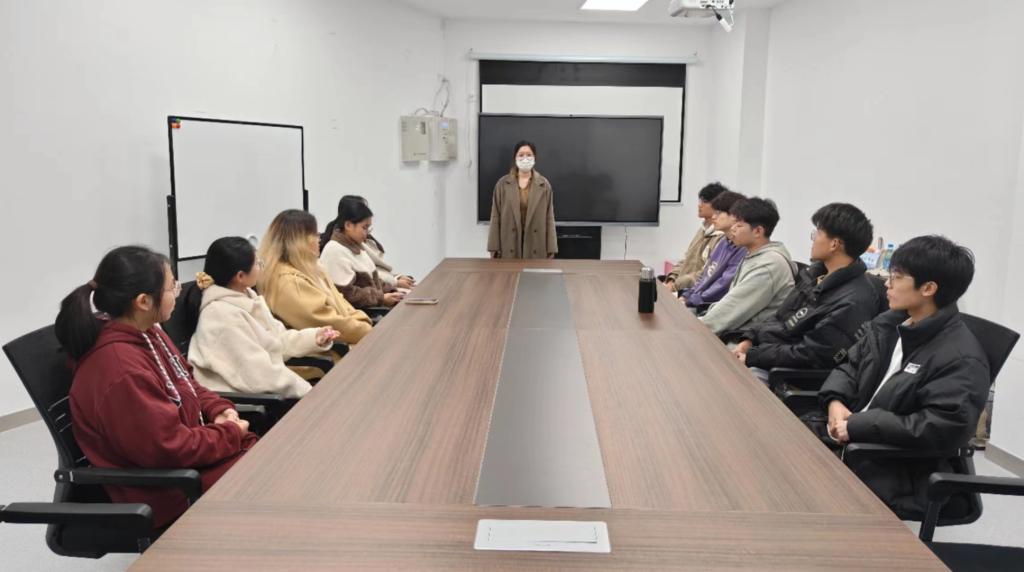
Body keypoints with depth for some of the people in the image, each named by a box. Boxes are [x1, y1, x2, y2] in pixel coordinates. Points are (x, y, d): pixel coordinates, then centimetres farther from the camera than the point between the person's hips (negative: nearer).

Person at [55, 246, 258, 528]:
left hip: (188, 450, 9)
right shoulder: (121, 370, -28)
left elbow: (187, 385, 15)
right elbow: (170, 448, -26)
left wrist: (220, 410, -3)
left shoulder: (146, 334, 1)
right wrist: (231, 433, -13)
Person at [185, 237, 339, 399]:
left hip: (263, 390, 8)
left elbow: (276, 340, 13)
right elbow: (257, 374, -24)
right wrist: (308, 392, -18)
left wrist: (314, 338, -2)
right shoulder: (224, 315, -22)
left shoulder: (246, 297, 6)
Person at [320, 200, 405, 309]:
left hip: (373, 308, 9)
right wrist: (382, 299, -18)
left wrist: (391, 292, 3)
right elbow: (346, 294, -20)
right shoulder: (335, 251, -15)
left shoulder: (356, 246, 16)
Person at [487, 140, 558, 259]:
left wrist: (551, 249, -2)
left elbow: (549, 218, 3)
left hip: (536, 245, 0)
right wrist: (494, 248, -2)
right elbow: (496, 217, 3)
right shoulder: (503, 184, 4)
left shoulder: (544, 185, 4)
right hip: (509, 246, 0)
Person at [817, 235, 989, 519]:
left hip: (903, 475, -8)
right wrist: (835, 401, -7)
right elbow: (850, 367, 17)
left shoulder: (961, 358, -16)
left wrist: (858, 426, -23)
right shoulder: (888, 325, 9)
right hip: (853, 443, 8)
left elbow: (944, 427, -26)